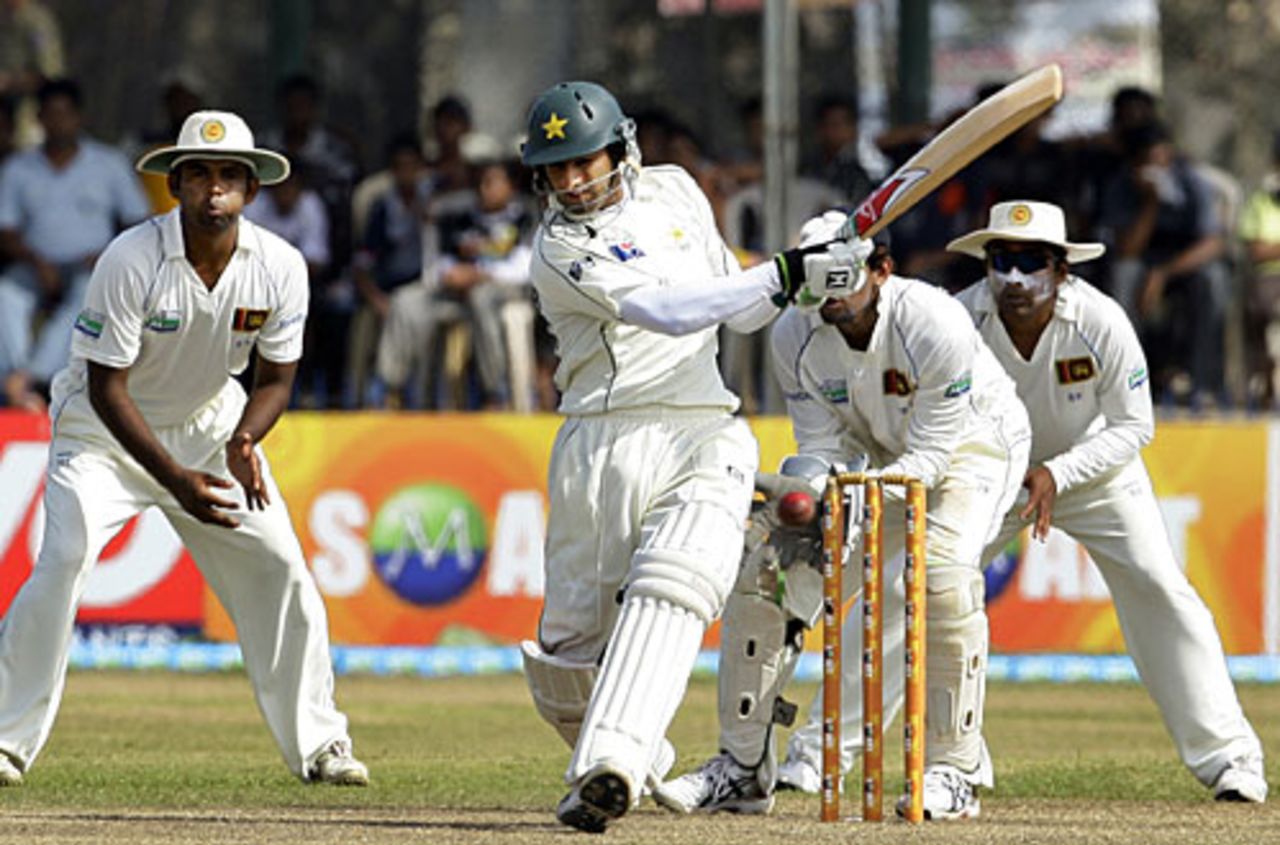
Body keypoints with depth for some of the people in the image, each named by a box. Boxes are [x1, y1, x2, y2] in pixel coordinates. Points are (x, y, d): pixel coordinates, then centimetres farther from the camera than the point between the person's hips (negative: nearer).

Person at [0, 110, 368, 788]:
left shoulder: (280, 267, -16)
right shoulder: (131, 260, -28)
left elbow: (276, 377, -4)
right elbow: (106, 387, -24)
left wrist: (243, 443, -25)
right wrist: (176, 480, -32)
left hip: (209, 421, 4)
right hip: (108, 427, -4)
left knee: (279, 567, -2)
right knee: (64, 560, -22)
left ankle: (316, 741, 13)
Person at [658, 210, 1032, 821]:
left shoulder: (933, 324, -33)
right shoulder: (796, 336, -18)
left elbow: (931, 455, -29)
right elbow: (821, 448, -11)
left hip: (971, 443, -6)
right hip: (872, 455, 6)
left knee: (941, 570, -34)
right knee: (763, 568, -6)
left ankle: (954, 770, -22)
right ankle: (743, 767, 6)